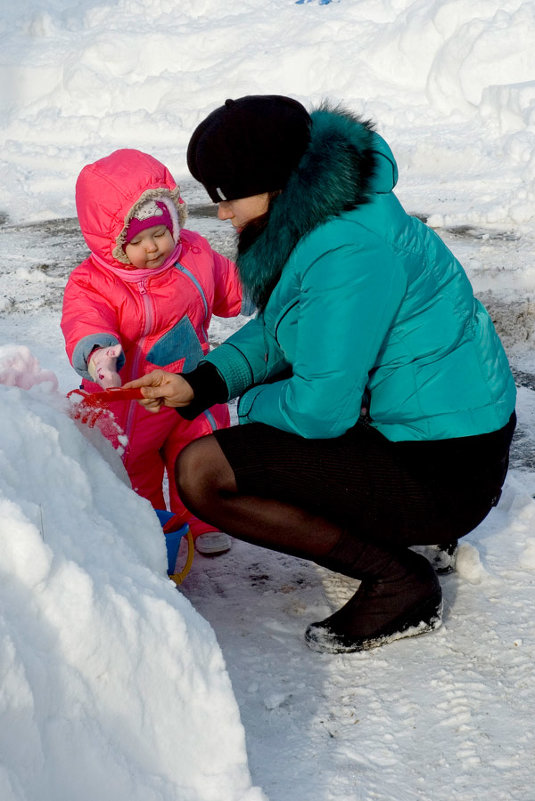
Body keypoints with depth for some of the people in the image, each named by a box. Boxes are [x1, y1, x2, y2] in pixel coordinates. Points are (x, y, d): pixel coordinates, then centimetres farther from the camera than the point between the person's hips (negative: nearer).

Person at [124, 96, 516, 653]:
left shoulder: (348, 252, -26)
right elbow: (278, 329, 14)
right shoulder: (323, 208, 5)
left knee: (201, 472, -16)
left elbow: (321, 409, -23)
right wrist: (202, 383, -1)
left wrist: (250, 405, -3)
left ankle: (396, 581, -6)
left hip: (440, 473, -10)